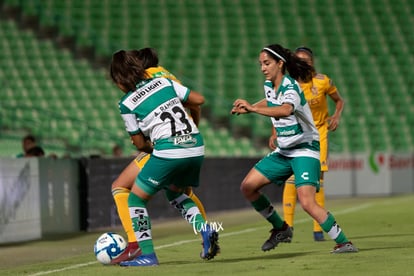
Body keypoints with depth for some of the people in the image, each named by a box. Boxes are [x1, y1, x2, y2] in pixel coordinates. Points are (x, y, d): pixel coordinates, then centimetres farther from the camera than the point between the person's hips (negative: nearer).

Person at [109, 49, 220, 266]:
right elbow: (199, 100, 16)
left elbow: (140, 143, 7)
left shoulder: (127, 104, 2)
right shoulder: (163, 82, 13)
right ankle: (204, 228, 7)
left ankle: (147, 254, -1)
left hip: (169, 150, -6)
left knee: (136, 198, 8)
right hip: (196, 146, 6)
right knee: (174, 192, 29)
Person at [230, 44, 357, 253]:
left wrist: (253, 109, -54)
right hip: (284, 151, 9)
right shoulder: (269, 85, 4)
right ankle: (280, 228, 18)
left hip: (305, 150, -9)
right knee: (248, 187, 3)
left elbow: (285, 110, -45)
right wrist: (247, 108, 16)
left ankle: (343, 242, -14)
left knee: (307, 203, -23)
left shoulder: (290, 88, -22)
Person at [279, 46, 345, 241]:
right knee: (291, 176, -14)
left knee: (317, 179, -2)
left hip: (318, 132, 0)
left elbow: (339, 100, 9)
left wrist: (336, 117, -9)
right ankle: (287, 225, -11)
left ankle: (318, 229, 4)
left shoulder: (322, 81, -7)